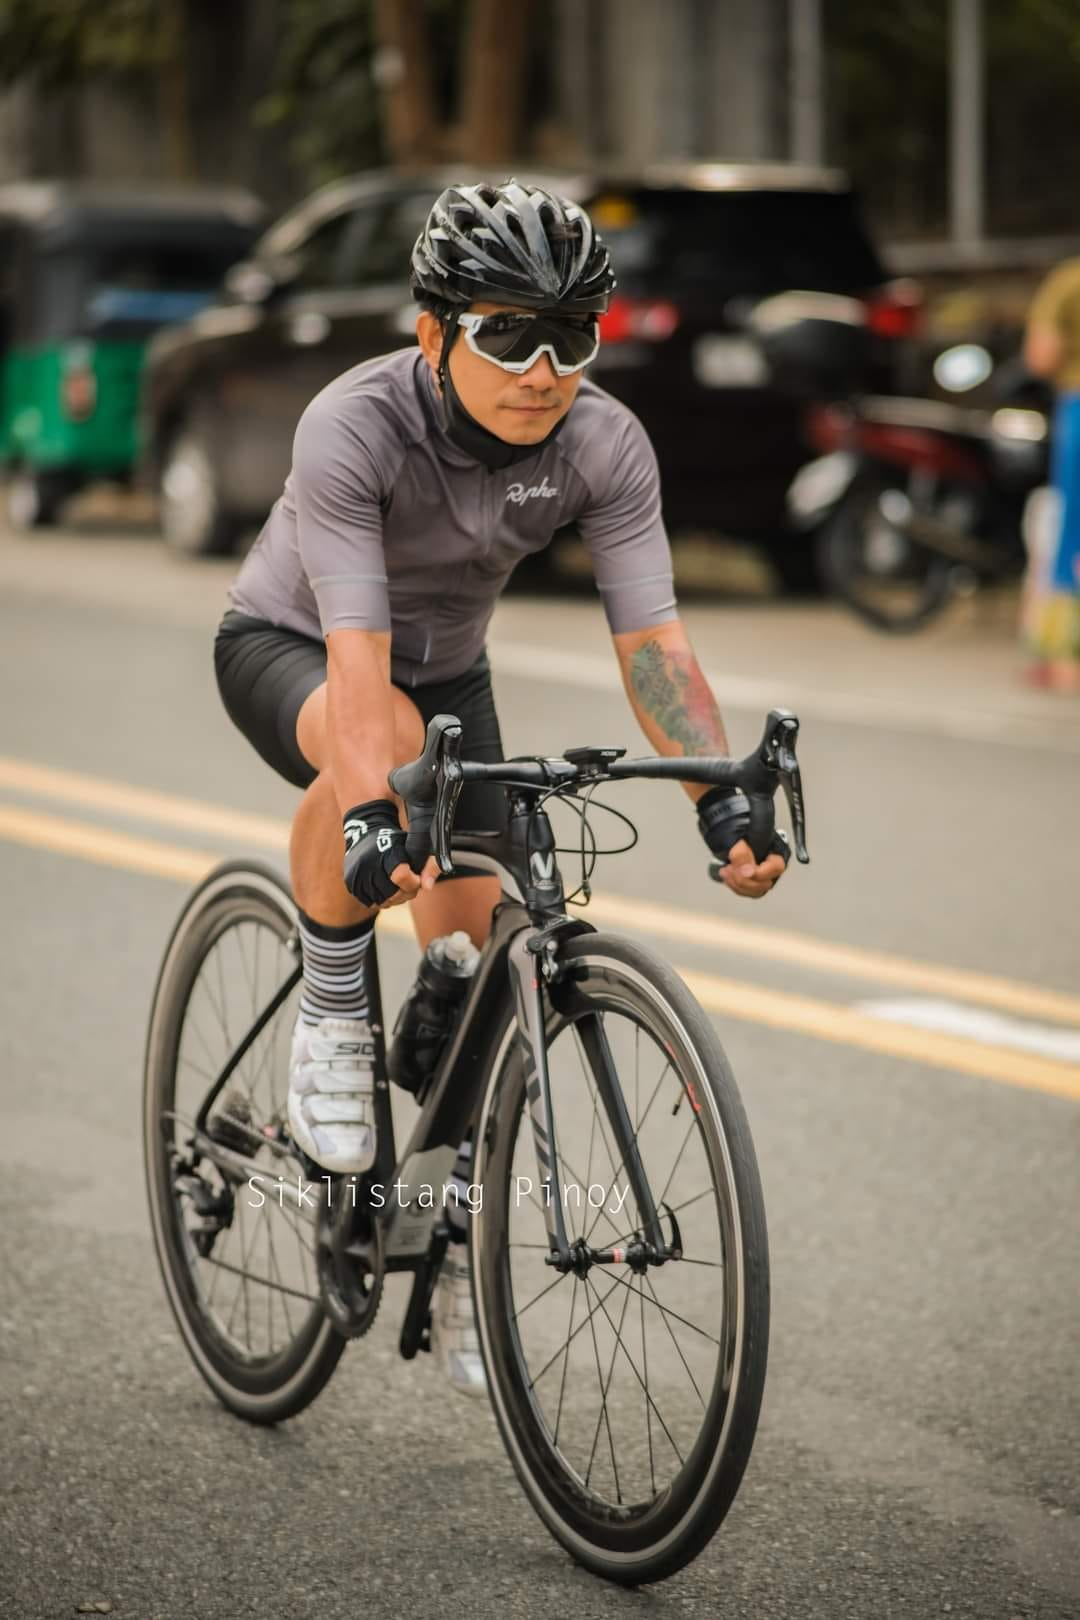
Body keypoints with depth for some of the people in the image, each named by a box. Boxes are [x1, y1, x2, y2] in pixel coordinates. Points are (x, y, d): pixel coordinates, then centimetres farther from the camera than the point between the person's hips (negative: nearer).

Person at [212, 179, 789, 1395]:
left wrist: (724, 800, -42)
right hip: (287, 652, -4)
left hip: (447, 668, 4)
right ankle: (329, 1013, -16)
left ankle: (455, 1244, 13)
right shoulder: (355, 427, -35)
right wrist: (370, 820, -57)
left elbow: (651, 638, -27)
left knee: (477, 960, -6)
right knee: (390, 742, -40)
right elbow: (357, 654, -43)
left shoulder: (606, 446, -24)